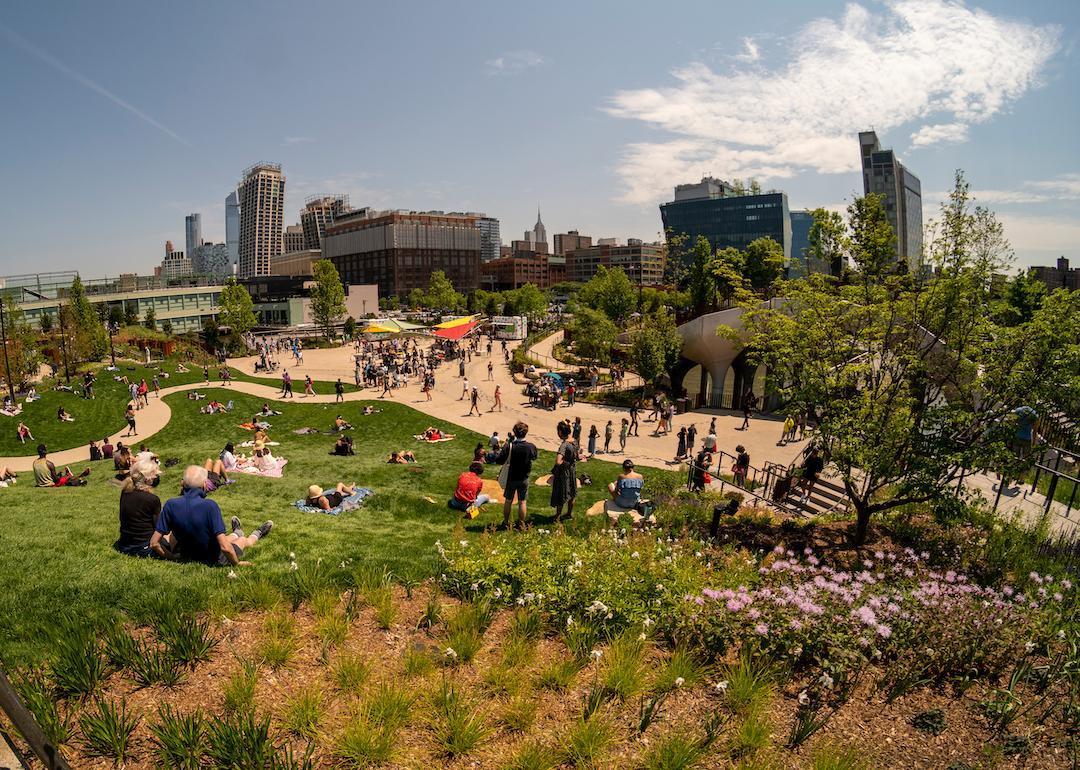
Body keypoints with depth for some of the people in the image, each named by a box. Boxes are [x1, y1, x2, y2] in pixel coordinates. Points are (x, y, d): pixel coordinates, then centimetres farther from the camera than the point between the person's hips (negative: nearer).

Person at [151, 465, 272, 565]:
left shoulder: (170, 505, -18)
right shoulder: (210, 506, -30)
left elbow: (154, 543, -14)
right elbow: (224, 547, -33)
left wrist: (171, 557, 3)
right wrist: (237, 563, -15)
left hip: (187, 557, 4)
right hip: (213, 560, -4)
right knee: (243, 540, 30)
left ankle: (236, 534, 69)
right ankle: (255, 535, 63)